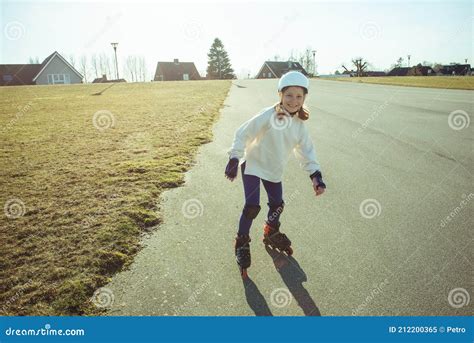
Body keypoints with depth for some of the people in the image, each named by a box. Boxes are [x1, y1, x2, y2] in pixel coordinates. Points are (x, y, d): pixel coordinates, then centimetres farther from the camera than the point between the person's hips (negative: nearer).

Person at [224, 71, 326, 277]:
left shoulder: (300, 125, -4)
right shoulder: (269, 115, -23)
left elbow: (306, 151, 2)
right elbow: (243, 134, -19)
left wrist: (315, 175, -8)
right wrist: (234, 159, -21)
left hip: (274, 170, 6)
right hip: (253, 165, -6)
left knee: (277, 204, 16)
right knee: (252, 207, -12)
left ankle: (271, 233, 45)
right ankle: (242, 243, 11)